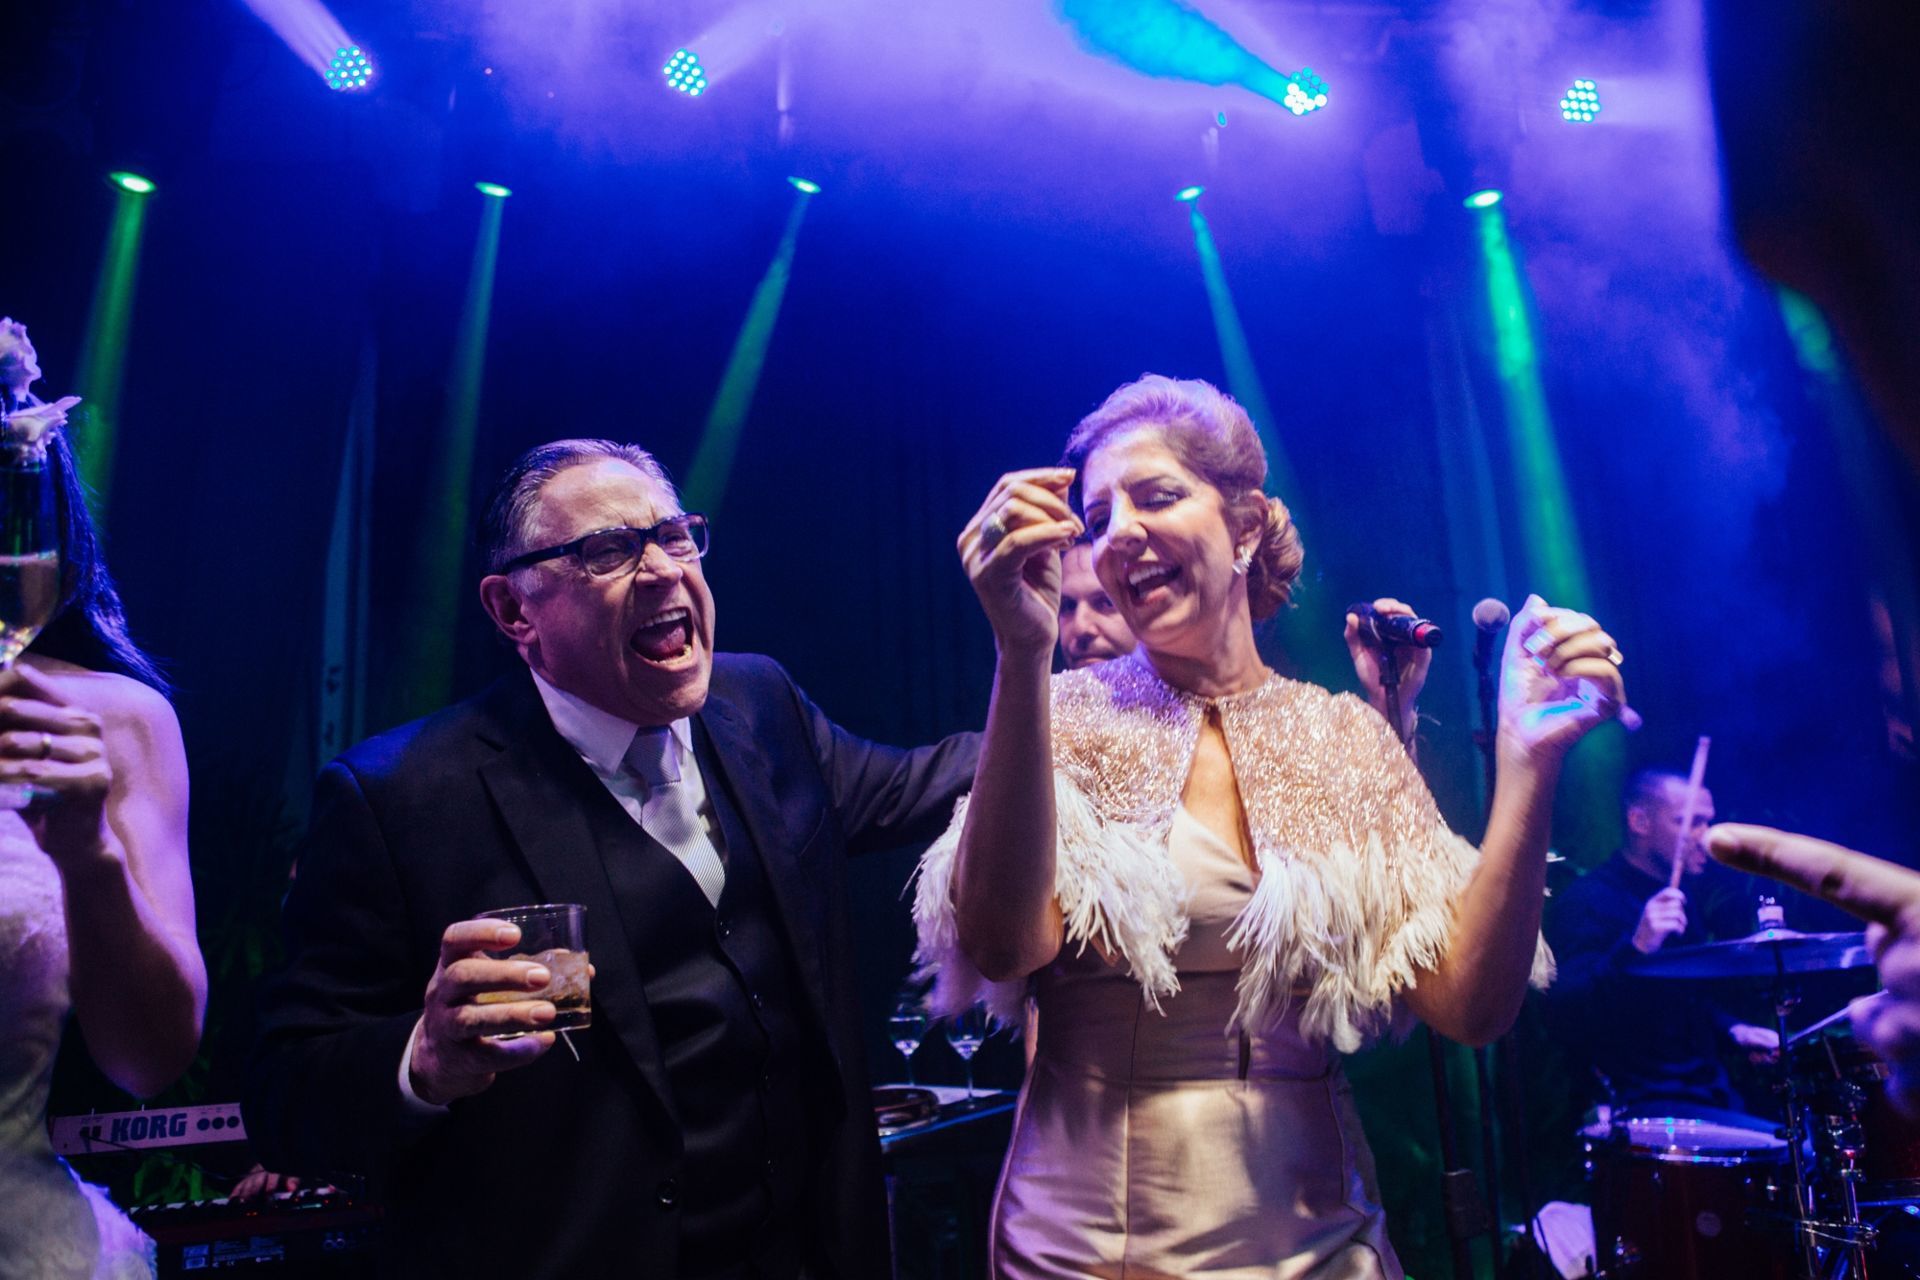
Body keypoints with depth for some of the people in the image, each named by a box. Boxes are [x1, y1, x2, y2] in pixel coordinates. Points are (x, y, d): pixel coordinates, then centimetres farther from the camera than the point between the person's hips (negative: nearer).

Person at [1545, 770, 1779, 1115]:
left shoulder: (1682, 896, 12)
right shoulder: (1586, 902, -17)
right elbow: (1566, 1013, -31)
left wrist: (1731, 1031, 8)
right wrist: (1636, 948, -42)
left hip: (1709, 1091, 9)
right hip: (1641, 1106, -9)